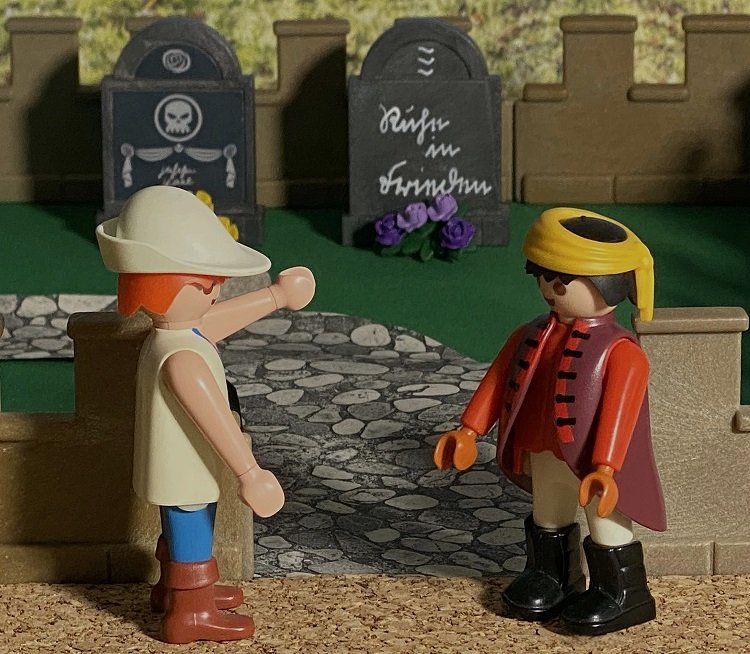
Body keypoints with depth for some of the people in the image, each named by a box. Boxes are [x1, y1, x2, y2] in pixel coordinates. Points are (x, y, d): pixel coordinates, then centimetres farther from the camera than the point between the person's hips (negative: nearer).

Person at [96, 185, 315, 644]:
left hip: (185, 473, 10)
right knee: (193, 540, 8)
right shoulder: (182, 358, -33)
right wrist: (250, 473, -37)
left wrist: (276, 297, 26)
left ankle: (174, 589, 50)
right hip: (187, 477, -10)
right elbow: (213, 416, -36)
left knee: (183, 533, 30)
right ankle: (190, 614, 25)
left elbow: (221, 318, 16)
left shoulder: (176, 334, 0)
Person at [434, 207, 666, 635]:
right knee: (548, 523, 25)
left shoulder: (621, 352, -23)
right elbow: (498, 380, 5)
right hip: (544, 455, 8)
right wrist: (470, 430, 4)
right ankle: (551, 577, 44)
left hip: (594, 463, -7)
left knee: (606, 523, 7)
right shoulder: (532, 338, 0)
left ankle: (624, 592, 22)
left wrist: (604, 467, -36)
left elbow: (618, 409, -29)